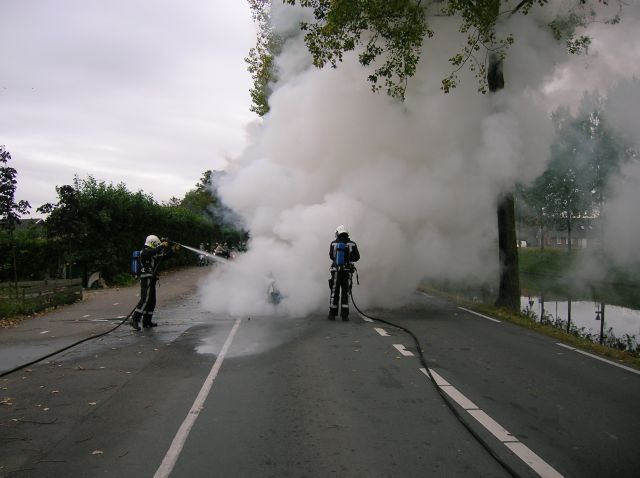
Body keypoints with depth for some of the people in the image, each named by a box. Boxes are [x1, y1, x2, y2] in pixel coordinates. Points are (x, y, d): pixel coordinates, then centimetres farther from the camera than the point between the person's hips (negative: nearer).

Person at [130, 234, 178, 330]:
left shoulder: (153, 253, 21)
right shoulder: (145, 252, -8)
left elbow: (164, 256, 26)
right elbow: (153, 252, -29)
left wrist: (173, 250, 18)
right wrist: (162, 246, -21)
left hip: (151, 280, 10)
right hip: (146, 279, -10)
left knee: (152, 301, 9)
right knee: (145, 299, -18)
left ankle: (147, 322, 13)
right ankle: (135, 320, -19)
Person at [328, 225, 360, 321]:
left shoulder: (333, 244, -3)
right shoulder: (352, 244, -3)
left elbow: (331, 256, 9)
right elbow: (357, 257, 4)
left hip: (335, 272, 0)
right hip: (347, 272, 0)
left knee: (334, 293, 10)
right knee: (345, 293, 8)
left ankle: (332, 314, 11)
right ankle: (344, 315, 2)